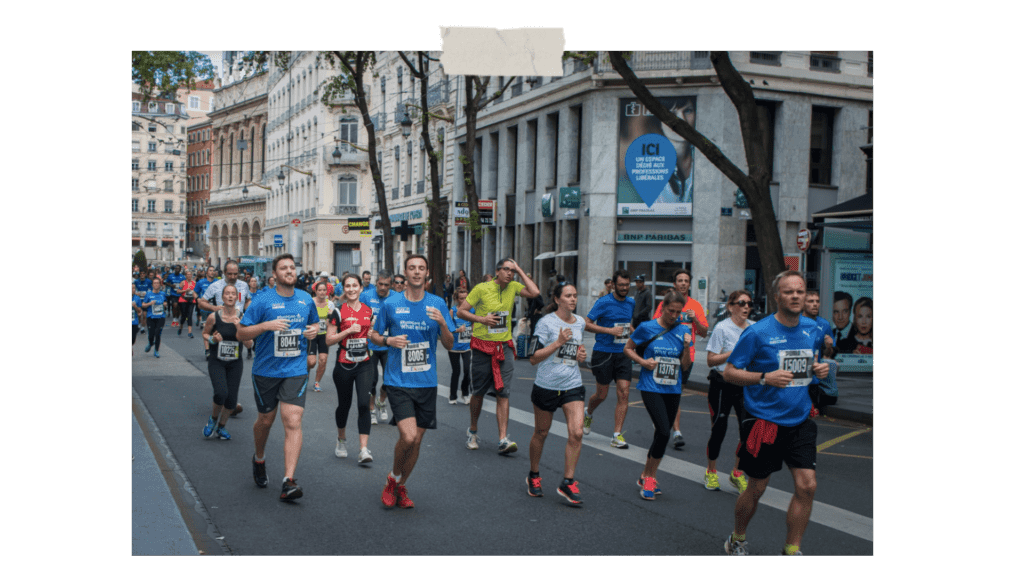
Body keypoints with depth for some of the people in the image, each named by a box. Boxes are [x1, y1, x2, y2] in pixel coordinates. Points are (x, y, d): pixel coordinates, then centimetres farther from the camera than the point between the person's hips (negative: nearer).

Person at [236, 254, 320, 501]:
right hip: (266, 370, -1)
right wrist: (266, 325, -23)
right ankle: (259, 459, 46)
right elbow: (241, 334, -7)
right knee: (265, 420, 15)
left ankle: (289, 481, -14)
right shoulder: (263, 301, -7)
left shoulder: (306, 299, 4)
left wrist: (314, 330, -2)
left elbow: (315, 322, 22)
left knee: (293, 421, -12)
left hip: (296, 371, 1)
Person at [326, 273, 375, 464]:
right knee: (344, 404, 12)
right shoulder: (338, 312, -4)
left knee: (364, 404, -12)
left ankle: (364, 449, -11)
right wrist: (348, 330, -16)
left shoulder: (369, 311, 7)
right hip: (344, 365, -1)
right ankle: (341, 440, 37)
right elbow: (328, 340, -7)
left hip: (364, 364, 2)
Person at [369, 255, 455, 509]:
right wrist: (388, 340, -11)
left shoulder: (437, 304, 2)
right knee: (408, 436, -17)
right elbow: (373, 335, 10)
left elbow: (449, 345, 3)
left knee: (417, 440, 8)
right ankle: (393, 477, 12)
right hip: (398, 381, -3)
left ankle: (400, 487, 29)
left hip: (427, 382, 3)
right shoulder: (390, 304, -1)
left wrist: (442, 323, -16)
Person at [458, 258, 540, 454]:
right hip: (482, 347, -2)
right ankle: (472, 432, 30)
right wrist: (481, 319, -17)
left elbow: (534, 292, -13)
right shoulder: (482, 288, -7)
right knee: (478, 392, 9)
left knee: (503, 394, -5)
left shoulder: (513, 287, 4)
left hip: (504, 348, 2)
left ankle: (503, 440, -8)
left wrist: (520, 271, -7)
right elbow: (461, 311, -3)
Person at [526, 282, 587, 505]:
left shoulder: (580, 323, 8)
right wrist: (558, 342, -20)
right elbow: (533, 358, -13)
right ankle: (534, 476, 33)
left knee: (577, 432, -11)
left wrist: (581, 355, 4)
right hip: (546, 385, -4)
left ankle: (568, 482, 1)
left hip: (573, 386, 4)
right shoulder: (547, 322, -9)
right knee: (541, 433, 11)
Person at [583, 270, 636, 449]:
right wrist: (609, 330, -19)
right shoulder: (603, 302, -9)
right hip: (604, 352, -4)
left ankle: (617, 435, -1)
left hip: (623, 354, 4)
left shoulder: (631, 303, 10)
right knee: (602, 394, 5)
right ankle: (588, 413, 39)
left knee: (624, 393, -6)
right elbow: (587, 324, -11)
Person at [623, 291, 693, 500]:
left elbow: (685, 366, 5)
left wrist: (686, 346, -12)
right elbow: (627, 348, 8)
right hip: (651, 387, -4)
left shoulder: (683, 331, 3)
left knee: (663, 433, 9)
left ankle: (646, 475, 27)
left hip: (673, 389, 4)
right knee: (664, 430, -17)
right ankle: (650, 476, 0)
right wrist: (643, 361, -9)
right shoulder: (647, 328, -4)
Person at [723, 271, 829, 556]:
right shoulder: (758, 332, -12)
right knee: (757, 488, 7)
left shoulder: (813, 329, 4)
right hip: (764, 420, -4)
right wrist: (765, 377, -23)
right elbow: (729, 372, -9)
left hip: (799, 420, 4)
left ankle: (792, 550, 12)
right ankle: (737, 539, 32)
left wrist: (820, 369, -2)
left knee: (807, 485, -5)